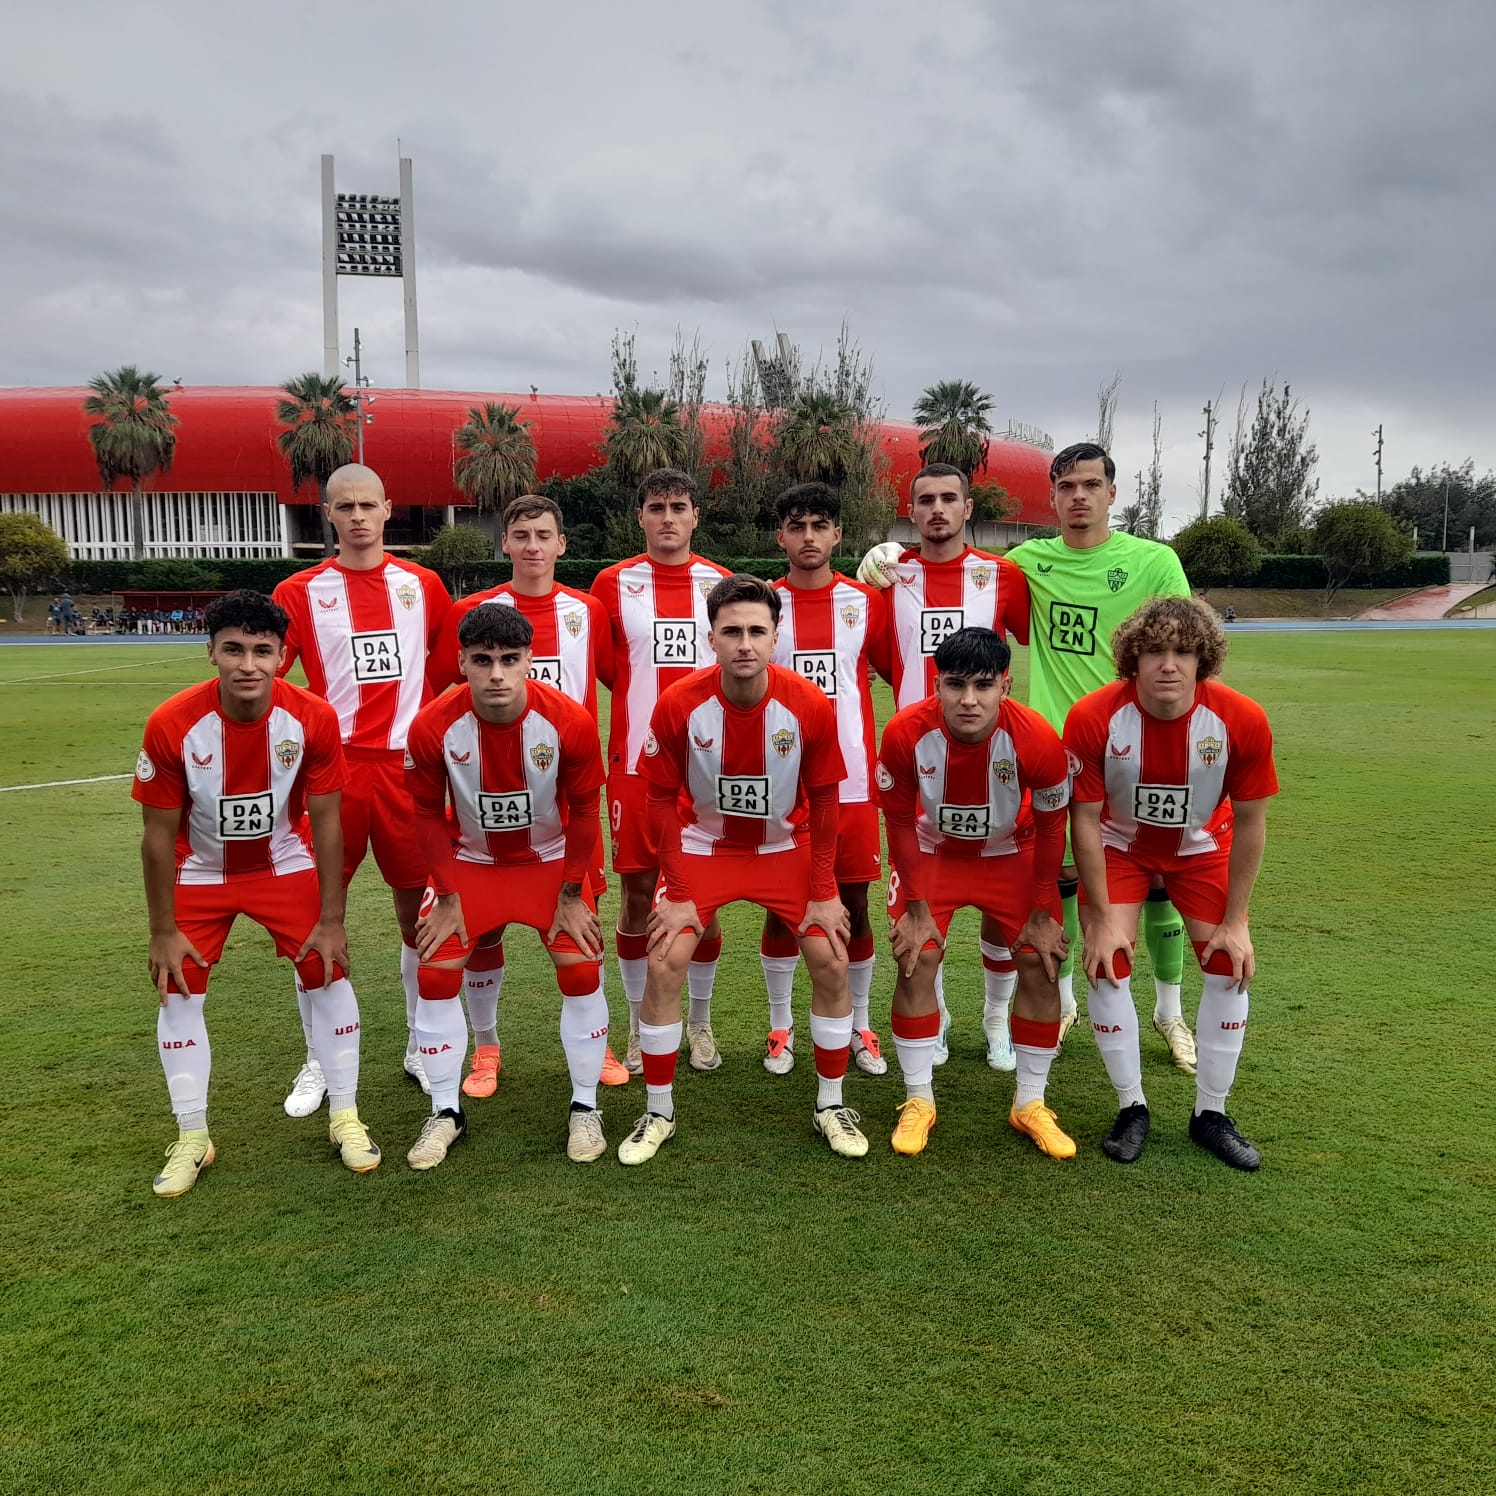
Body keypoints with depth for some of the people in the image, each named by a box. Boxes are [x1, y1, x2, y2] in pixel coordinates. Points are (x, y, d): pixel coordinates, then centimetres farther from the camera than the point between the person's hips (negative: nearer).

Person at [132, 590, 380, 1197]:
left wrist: (331, 920, -12)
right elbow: (159, 835, -15)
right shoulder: (172, 725, -27)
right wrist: (163, 932, -10)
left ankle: (345, 1119, 11)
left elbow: (325, 822, -14)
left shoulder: (313, 718, -25)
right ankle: (192, 1139, 17)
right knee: (179, 988, 0)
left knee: (326, 971, -5)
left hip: (285, 863, 0)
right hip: (200, 871, 0)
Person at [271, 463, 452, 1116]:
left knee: (418, 909, 8)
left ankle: (420, 1049, 25)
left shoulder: (423, 585, 8)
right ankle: (319, 1061, 19)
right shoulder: (300, 592, 2)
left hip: (407, 768, 1)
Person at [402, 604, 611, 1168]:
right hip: (470, 861, 1)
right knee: (435, 975, -5)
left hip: (550, 860, -1)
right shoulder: (432, 727, -24)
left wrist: (571, 895, -7)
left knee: (582, 973, -7)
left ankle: (584, 1109, 13)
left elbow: (582, 811, -11)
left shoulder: (569, 721, -26)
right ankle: (446, 1113, 15)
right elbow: (429, 814, -8)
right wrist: (447, 896, -7)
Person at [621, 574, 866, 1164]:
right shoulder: (678, 704, -22)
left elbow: (823, 801, -8)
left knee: (831, 963, -7)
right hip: (703, 845, 0)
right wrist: (678, 893, -10)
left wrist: (823, 892, -7)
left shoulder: (810, 706, -22)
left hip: (787, 846, 1)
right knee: (664, 965, -11)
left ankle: (831, 1105, 15)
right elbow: (663, 800, -10)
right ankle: (659, 1113, 10)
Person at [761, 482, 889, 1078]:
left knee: (854, 906, 8)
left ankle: (860, 1027, 24)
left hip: (852, 781, 1)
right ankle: (780, 1027, 23)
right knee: (780, 906, 7)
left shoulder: (866, 602, 4)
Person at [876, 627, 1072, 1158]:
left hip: (1010, 854, 1)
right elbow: (901, 822, -14)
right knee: (916, 960, -10)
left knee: (1040, 964, -4)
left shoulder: (1038, 740, -31)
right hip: (932, 852, 0)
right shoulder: (906, 733, -30)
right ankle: (918, 1100, 9)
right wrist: (916, 908, -10)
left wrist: (1041, 913, -7)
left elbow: (1049, 827, -13)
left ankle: (1030, 1105, 15)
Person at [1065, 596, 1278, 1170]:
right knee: (1108, 964, -10)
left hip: (1201, 846, 2)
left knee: (1231, 964, -3)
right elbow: (1085, 820, -20)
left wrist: (1235, 921, -11)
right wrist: (1101, 919, -17)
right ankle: (1131, 1108, 10)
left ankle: (1211, 1114, 16)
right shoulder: (1093, 718, -31)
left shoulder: (1242, 720, -28)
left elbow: (1249, 822, -14)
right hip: (1120, 844, -1)